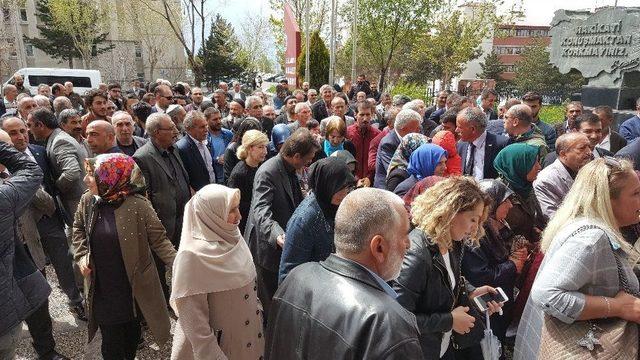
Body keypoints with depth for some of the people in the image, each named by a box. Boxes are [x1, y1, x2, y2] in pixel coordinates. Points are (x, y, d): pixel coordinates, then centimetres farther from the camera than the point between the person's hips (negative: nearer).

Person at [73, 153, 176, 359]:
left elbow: (159, 240, -14)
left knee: (132, 332, 19)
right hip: (102, 290, 3)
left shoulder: (137, 205, -20)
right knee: (111, 342, 13)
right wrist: (81, 256, 1)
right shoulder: (87, 201, -5)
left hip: (134, 287, -3)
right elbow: (78, 229, 15)